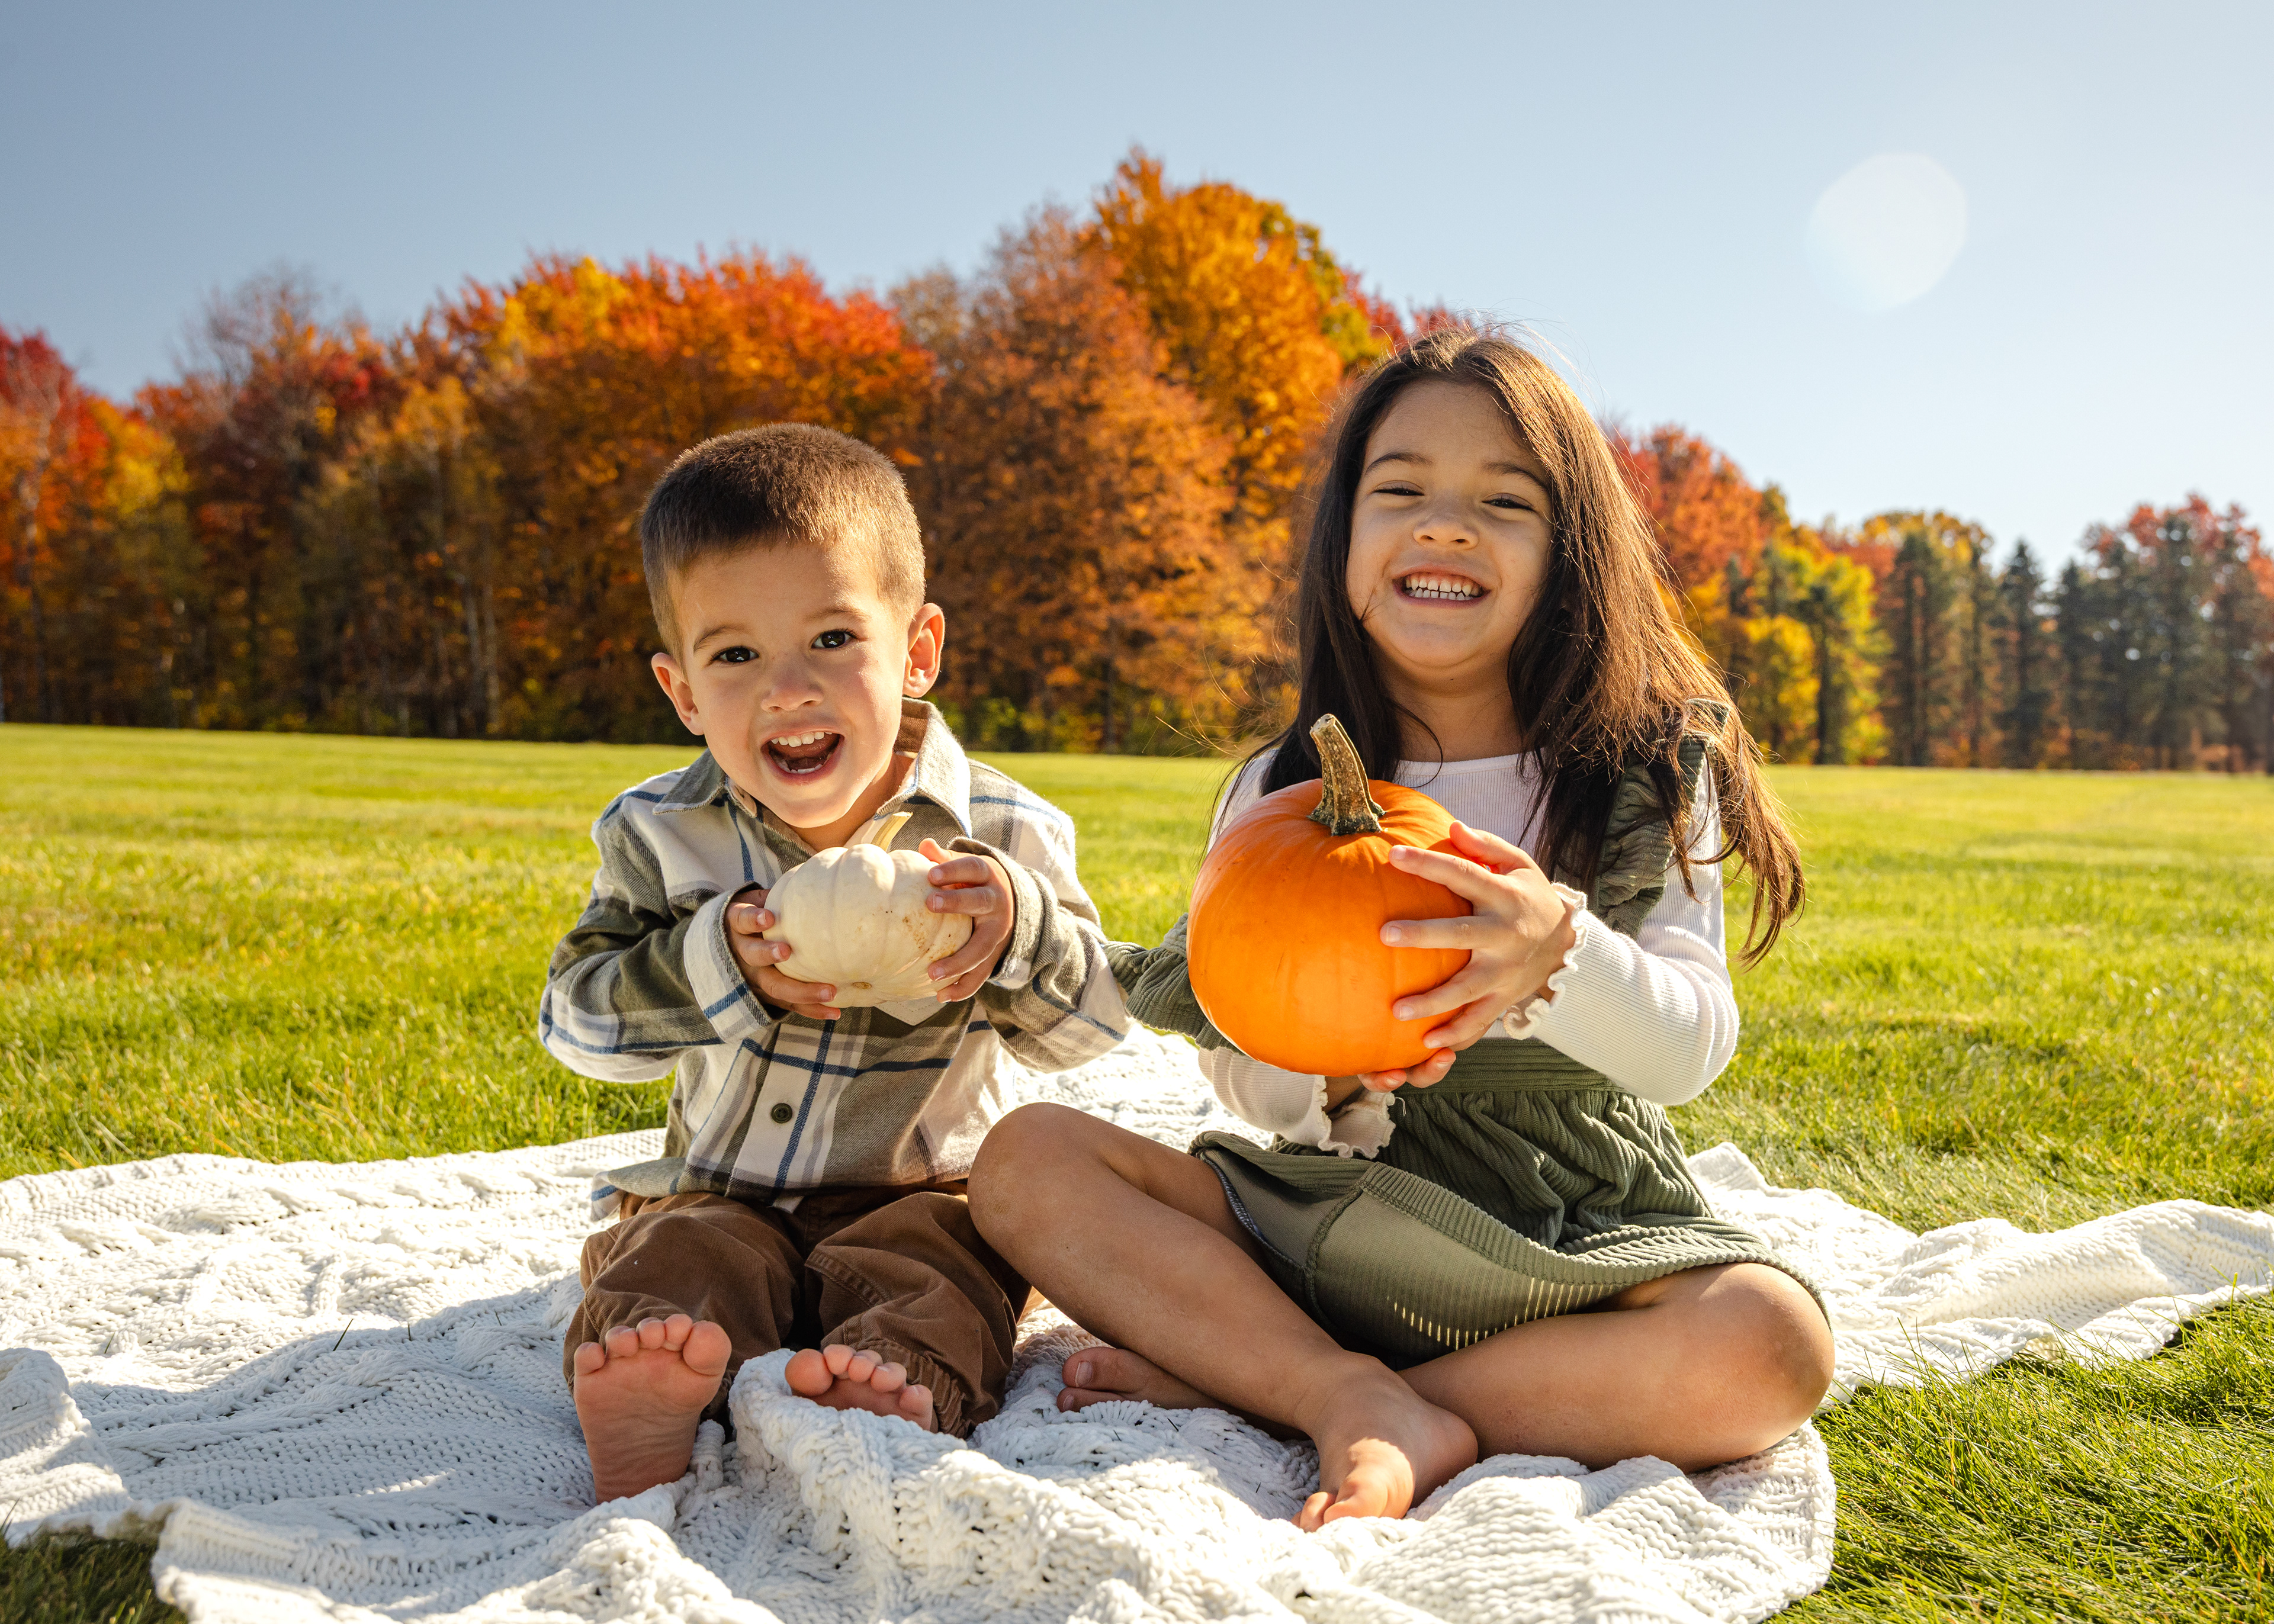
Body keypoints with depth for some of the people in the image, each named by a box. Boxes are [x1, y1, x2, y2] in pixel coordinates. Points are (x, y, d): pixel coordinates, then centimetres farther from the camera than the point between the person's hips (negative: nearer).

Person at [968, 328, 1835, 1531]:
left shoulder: (1650, 777, -2)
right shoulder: (1278, 797, 1)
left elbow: (1691, 1049, -9)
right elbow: (1249, 1083, 3)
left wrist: (1562, 955, -31)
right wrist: (1338, 1071, -21)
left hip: (1576, 1241, -1)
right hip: (1330, 1224, 1)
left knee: (1769, 1346, -32)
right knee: (1027, 1158, -14)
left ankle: (1242, 1383, -24)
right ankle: (1361, 1403, -25)